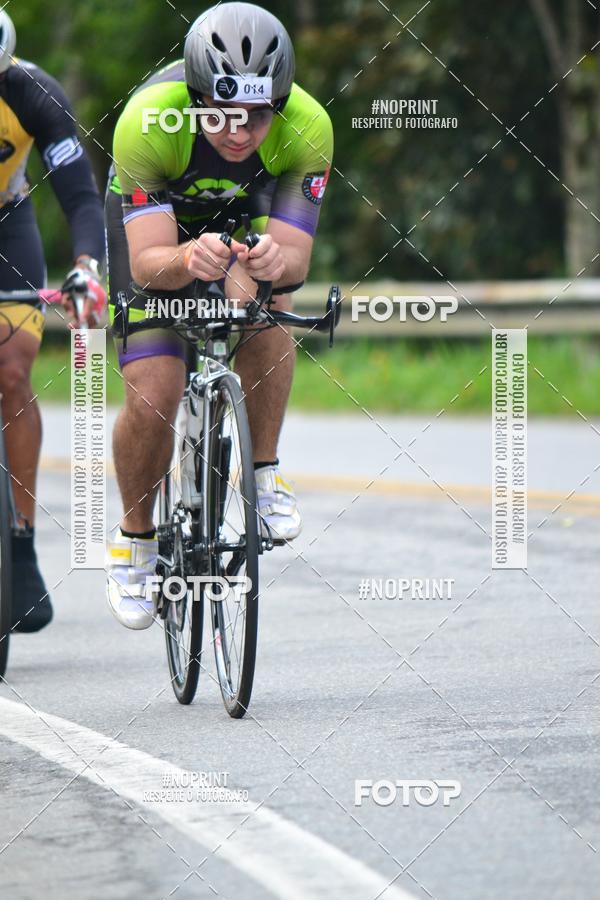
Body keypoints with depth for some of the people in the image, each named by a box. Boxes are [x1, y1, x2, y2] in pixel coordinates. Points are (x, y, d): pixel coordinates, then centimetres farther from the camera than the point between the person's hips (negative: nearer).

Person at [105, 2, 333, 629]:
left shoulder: (308, 127, -33)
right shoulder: (147, 122, -39)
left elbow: (293, 256, -34)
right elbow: (147, 262, -39)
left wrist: (277, 261, -58)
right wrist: (190, 258, -62)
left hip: (243, 214, 1)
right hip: (149, 218, -1)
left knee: (261, 298, -34)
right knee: (153, 397, -16)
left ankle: (263, 478, -17)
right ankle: (135, 538, 11)